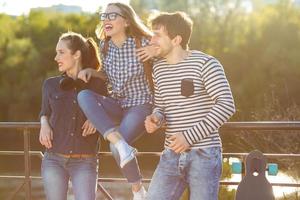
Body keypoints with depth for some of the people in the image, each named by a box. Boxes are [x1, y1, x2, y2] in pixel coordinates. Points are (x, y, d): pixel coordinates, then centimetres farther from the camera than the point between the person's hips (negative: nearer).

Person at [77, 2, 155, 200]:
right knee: (84, 96, -23)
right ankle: (121, 144, -29)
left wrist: (157, 51, -24)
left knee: (116, 147, -28)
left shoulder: (143, 43, -14)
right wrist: (90, 71, -2)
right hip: (117, 106, 6)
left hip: (141, 105, -6)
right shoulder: (105, 46, 1)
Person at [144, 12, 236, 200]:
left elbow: (227, 105, -16)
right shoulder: (159, 68, 12)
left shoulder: (205, 64, -9)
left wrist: (190, 136, -18)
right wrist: (156, 117, -4)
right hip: (172, 154, 6)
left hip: (204, 154, -6)